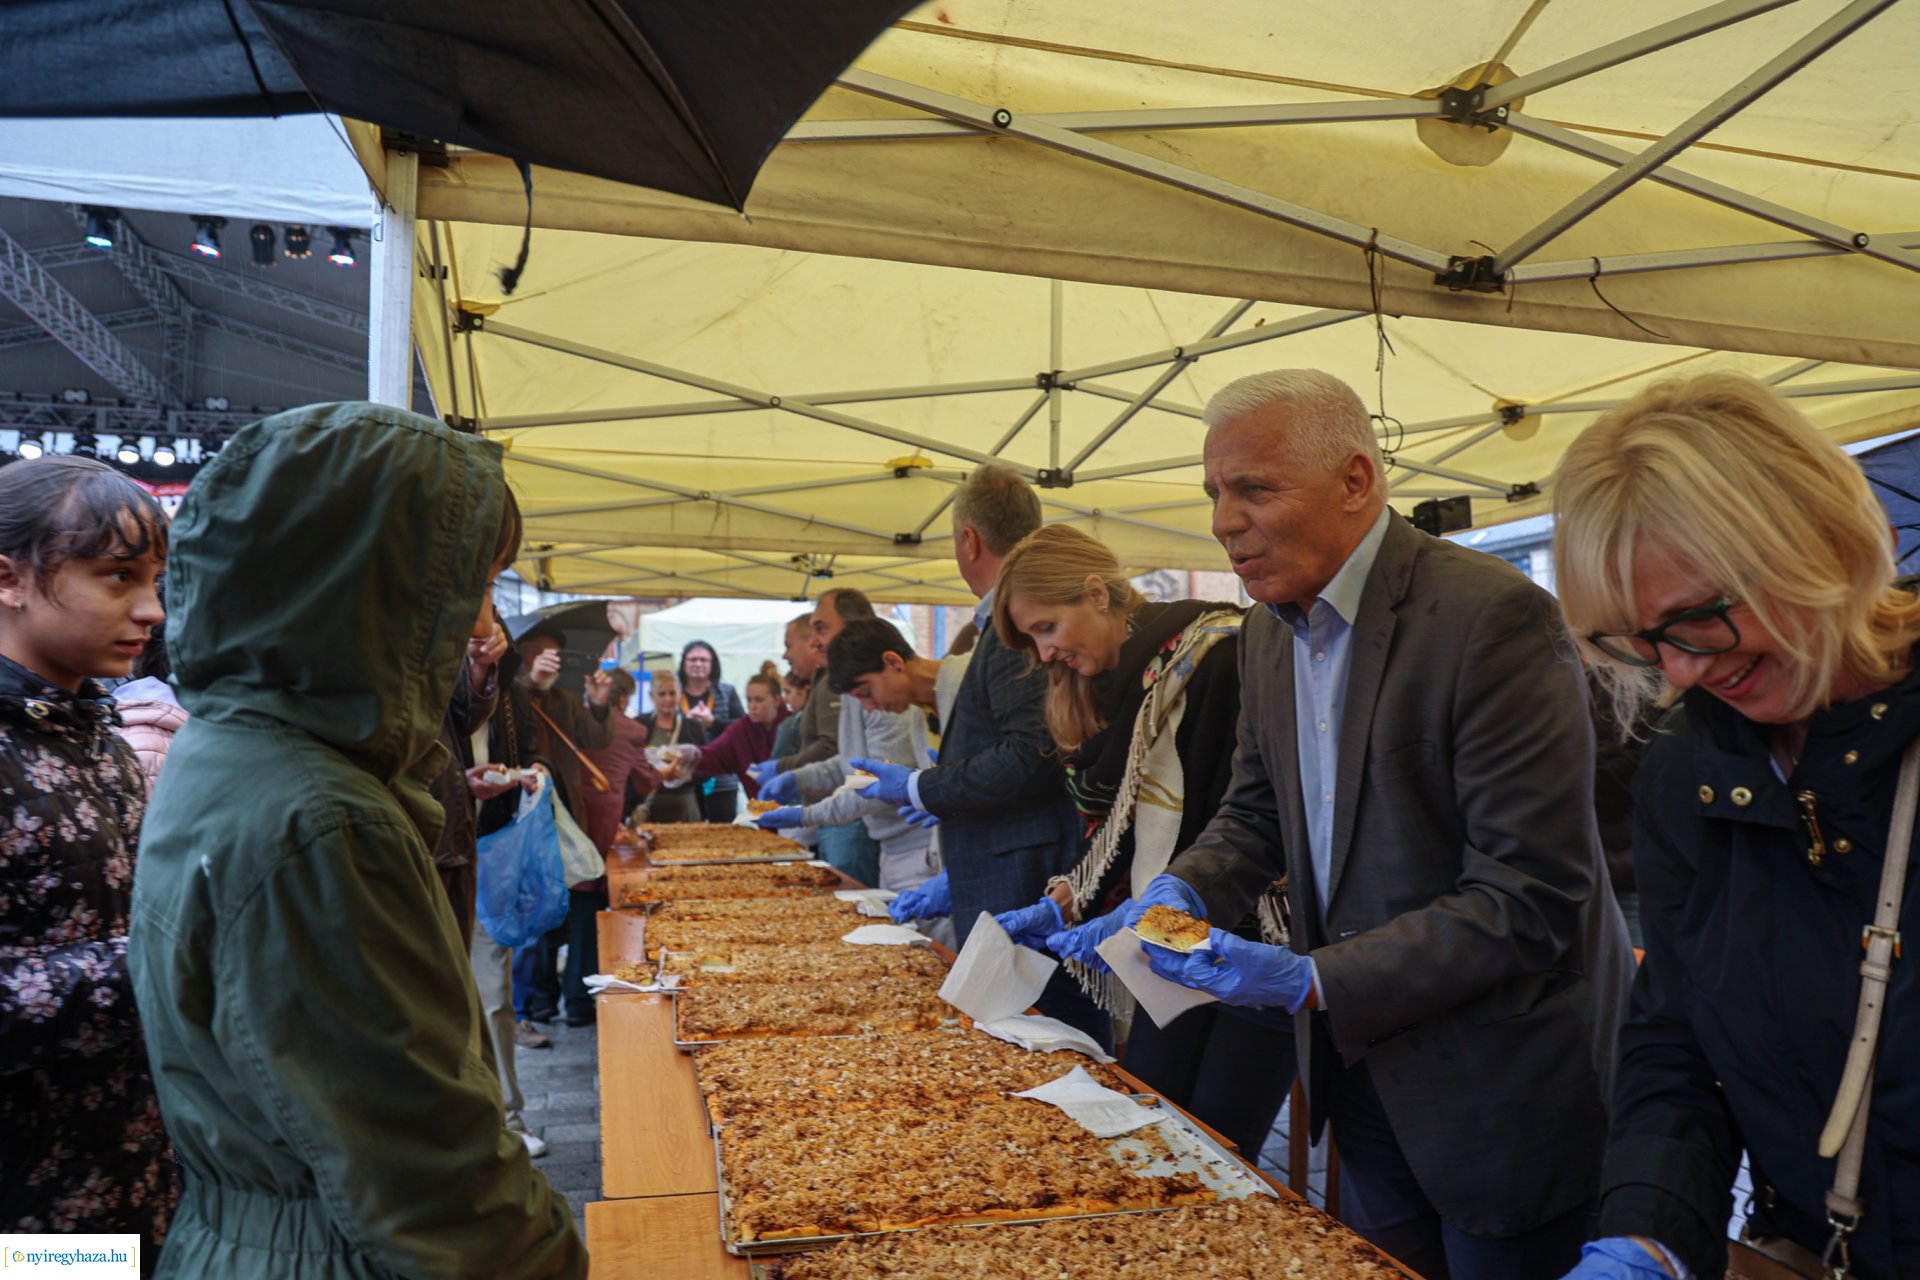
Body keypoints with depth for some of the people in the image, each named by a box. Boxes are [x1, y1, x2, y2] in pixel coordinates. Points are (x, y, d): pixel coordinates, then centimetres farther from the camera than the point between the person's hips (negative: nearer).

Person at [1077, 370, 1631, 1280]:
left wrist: (1312, 982, -28)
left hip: (1502, 1090, -6)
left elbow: (1531, 900, -26)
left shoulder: (1494, 617, -25)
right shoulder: (1269, 630, 1)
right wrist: (1184, 888, -7)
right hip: (1360, 1061, 7)